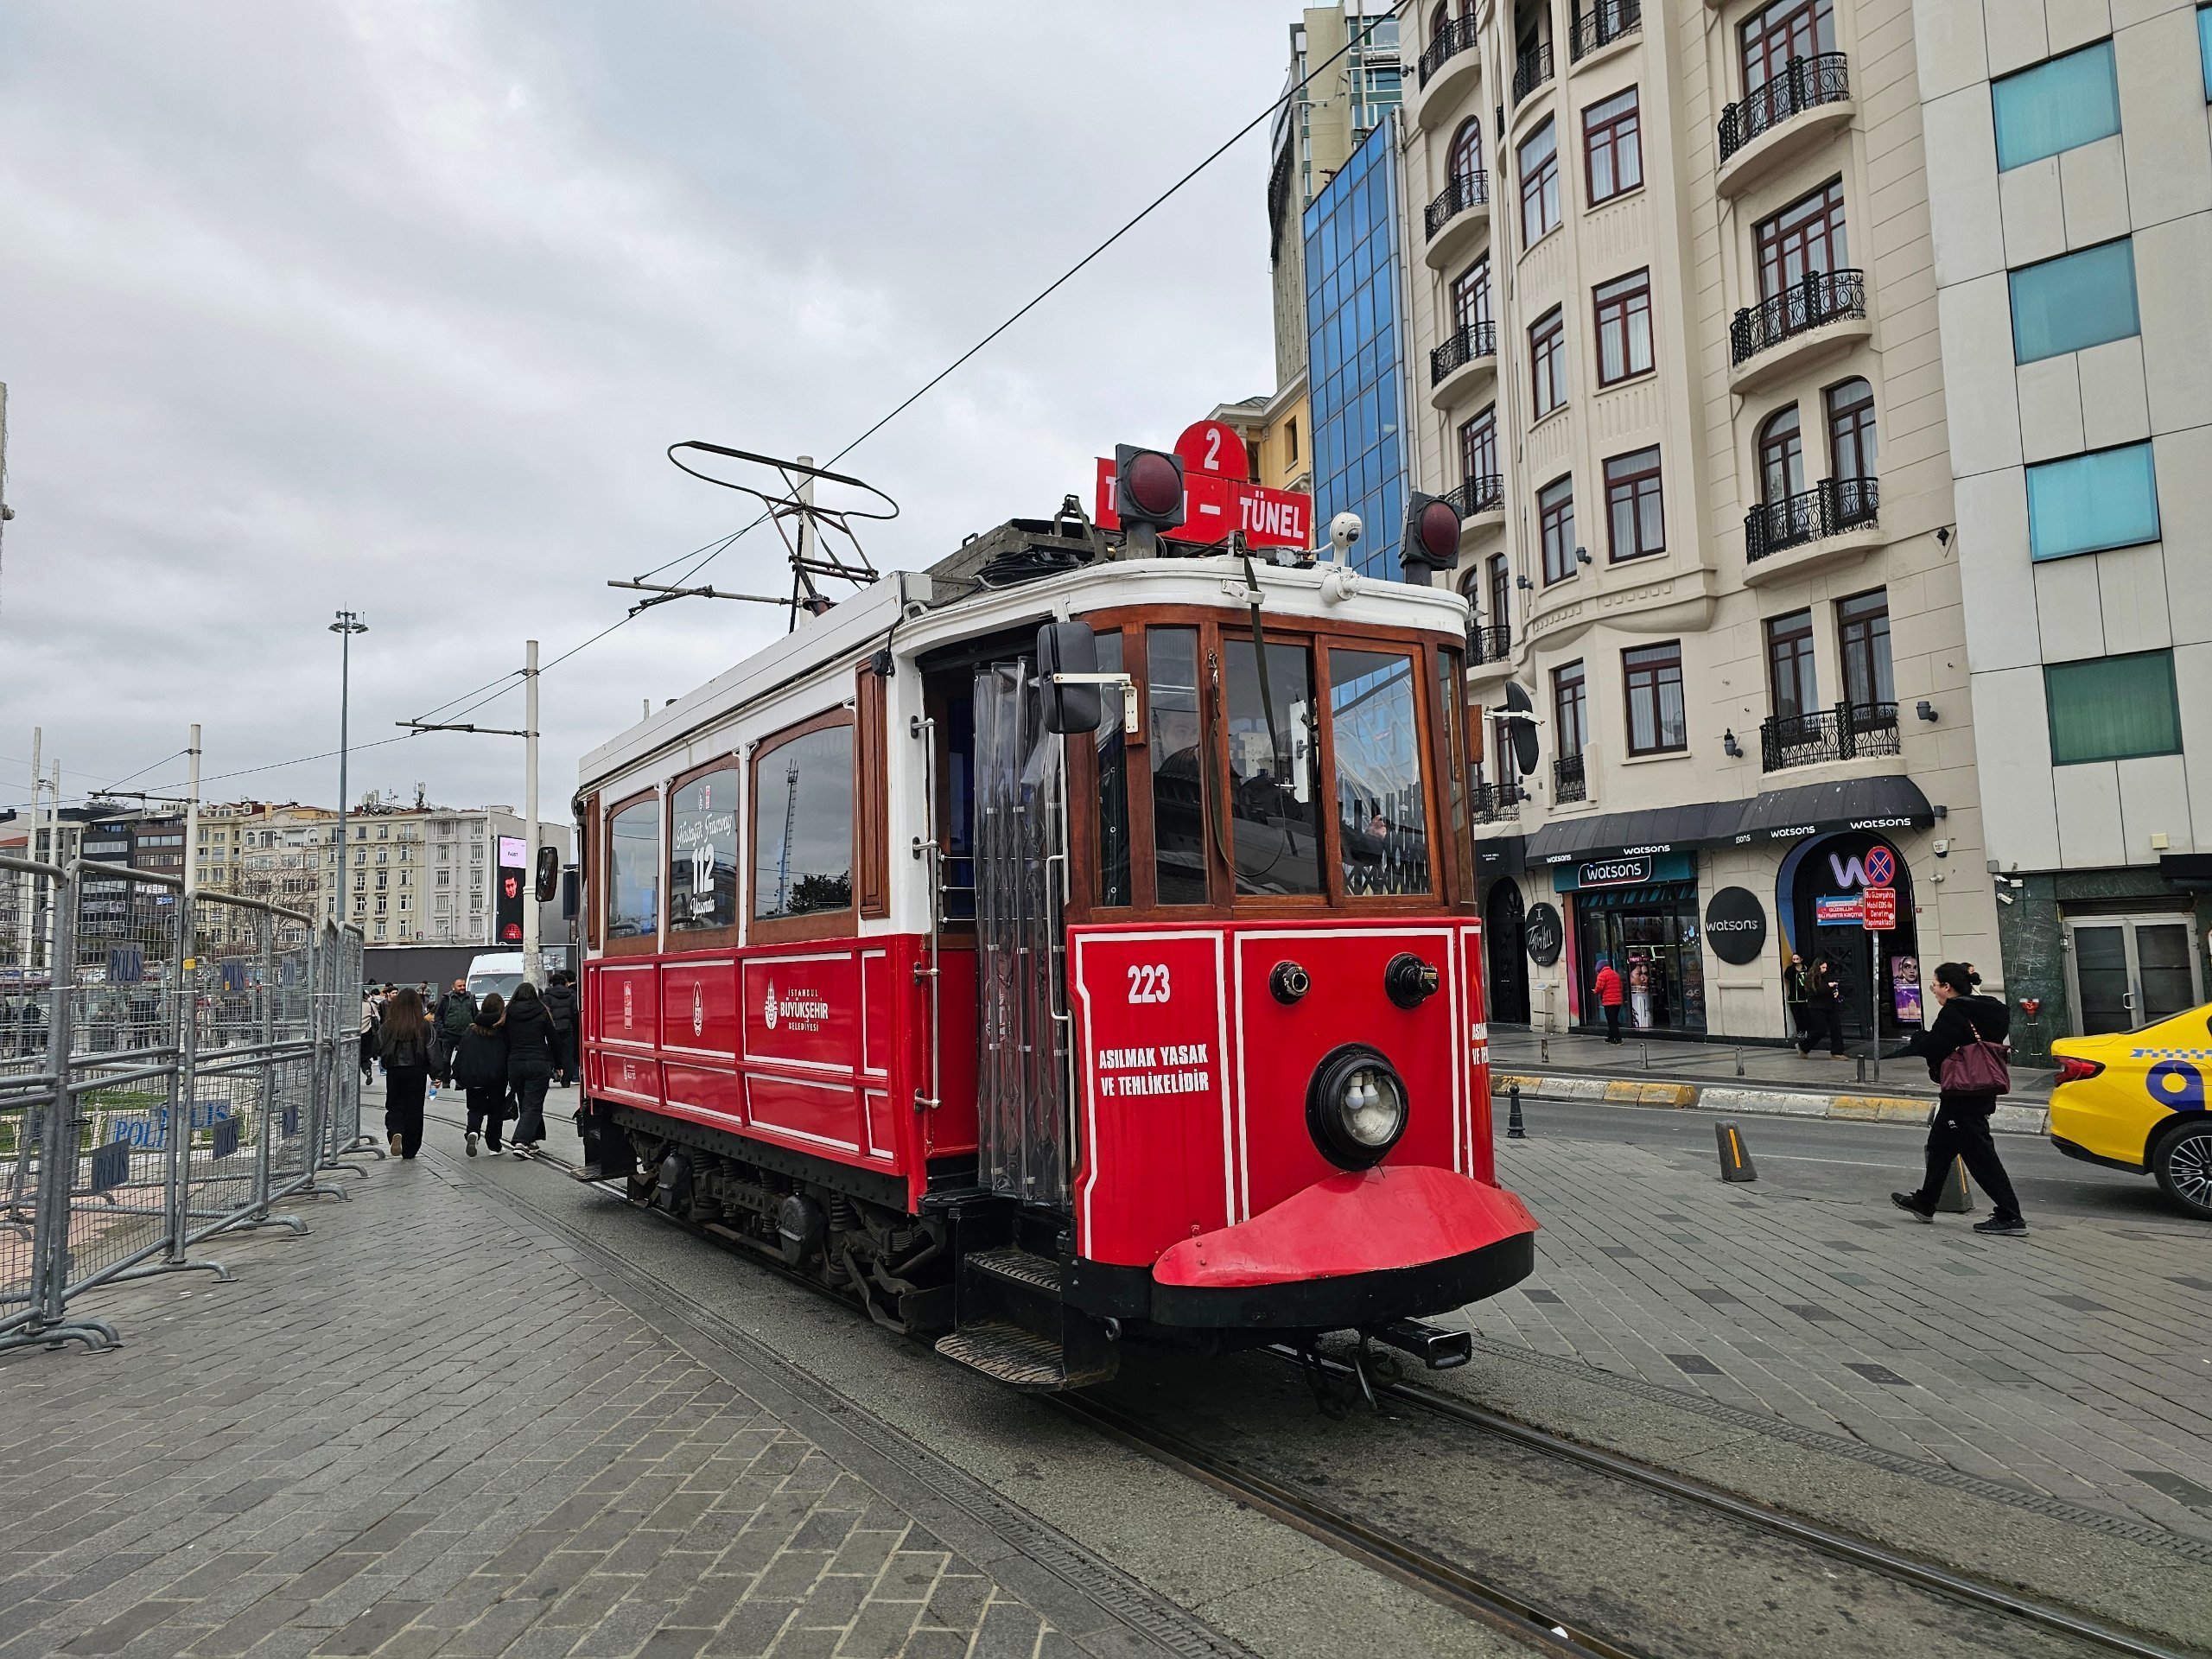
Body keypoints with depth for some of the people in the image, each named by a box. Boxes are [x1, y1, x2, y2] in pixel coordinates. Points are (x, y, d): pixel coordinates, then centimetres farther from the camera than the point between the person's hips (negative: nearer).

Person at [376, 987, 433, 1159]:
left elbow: (379, 1050, 0)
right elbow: (431, 1051, -6)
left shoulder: (387, 1027, -5)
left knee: (395, 1106, 13)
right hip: (417, 1071, 0)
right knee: (414, 1108, 10)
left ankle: (395, 1132, -18)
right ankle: (409, 1150, 13)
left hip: (394, 1072, 0)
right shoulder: (424, 1026, -8)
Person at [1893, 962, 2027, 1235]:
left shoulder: (1953, 1013, -18)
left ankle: (2010, 1216, -4)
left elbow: (1932, 1047, -19)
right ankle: (1924, 1203, 31)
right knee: (1940, 1145, 20)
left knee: (1979, 1153, -6)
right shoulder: (1987, 1010, 10)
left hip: (1962, 1096, -10)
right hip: (1983, 1092, 10)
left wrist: (1917, 1039, 4)